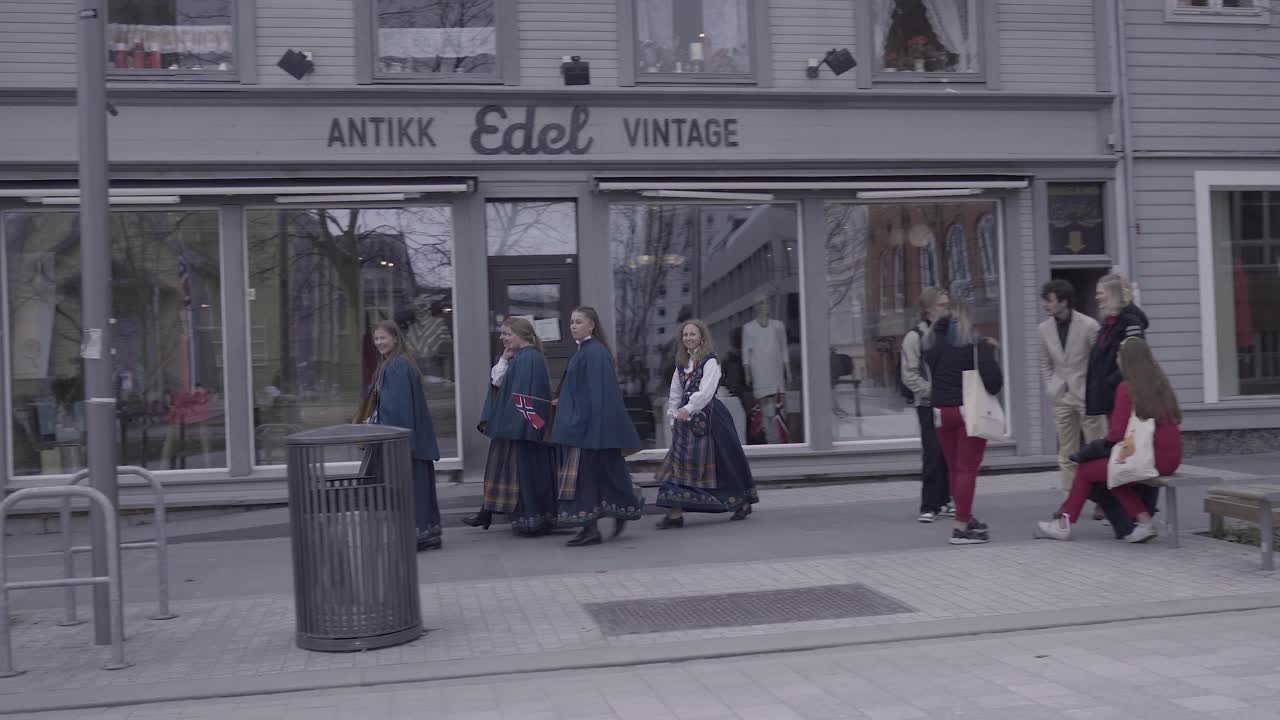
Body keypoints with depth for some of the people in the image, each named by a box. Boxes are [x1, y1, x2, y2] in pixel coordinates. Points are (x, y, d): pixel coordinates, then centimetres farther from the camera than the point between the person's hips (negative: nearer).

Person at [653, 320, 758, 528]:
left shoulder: (710, 362, -8)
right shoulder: (681, 363, 12)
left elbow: (706, 391, -22)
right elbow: (675, 393, 15)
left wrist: (689, 409, -33)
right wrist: (673, 417, 9)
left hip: (709, 417, -6)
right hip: (686, 416, 6)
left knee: (723, 460, 2)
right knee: (679, 460, 0)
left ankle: (743, 502, 21)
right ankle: (675, 513, 3)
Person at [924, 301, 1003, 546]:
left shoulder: (933, 344, 3)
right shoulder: (977, 344, -9)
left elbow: (931, 374, 2)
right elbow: (992, 379, -14)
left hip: (942, 411, 4)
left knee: (954, 468, 14)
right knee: (967, 468, -2)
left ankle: (967, 518, 28)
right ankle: (961, 527, -5)